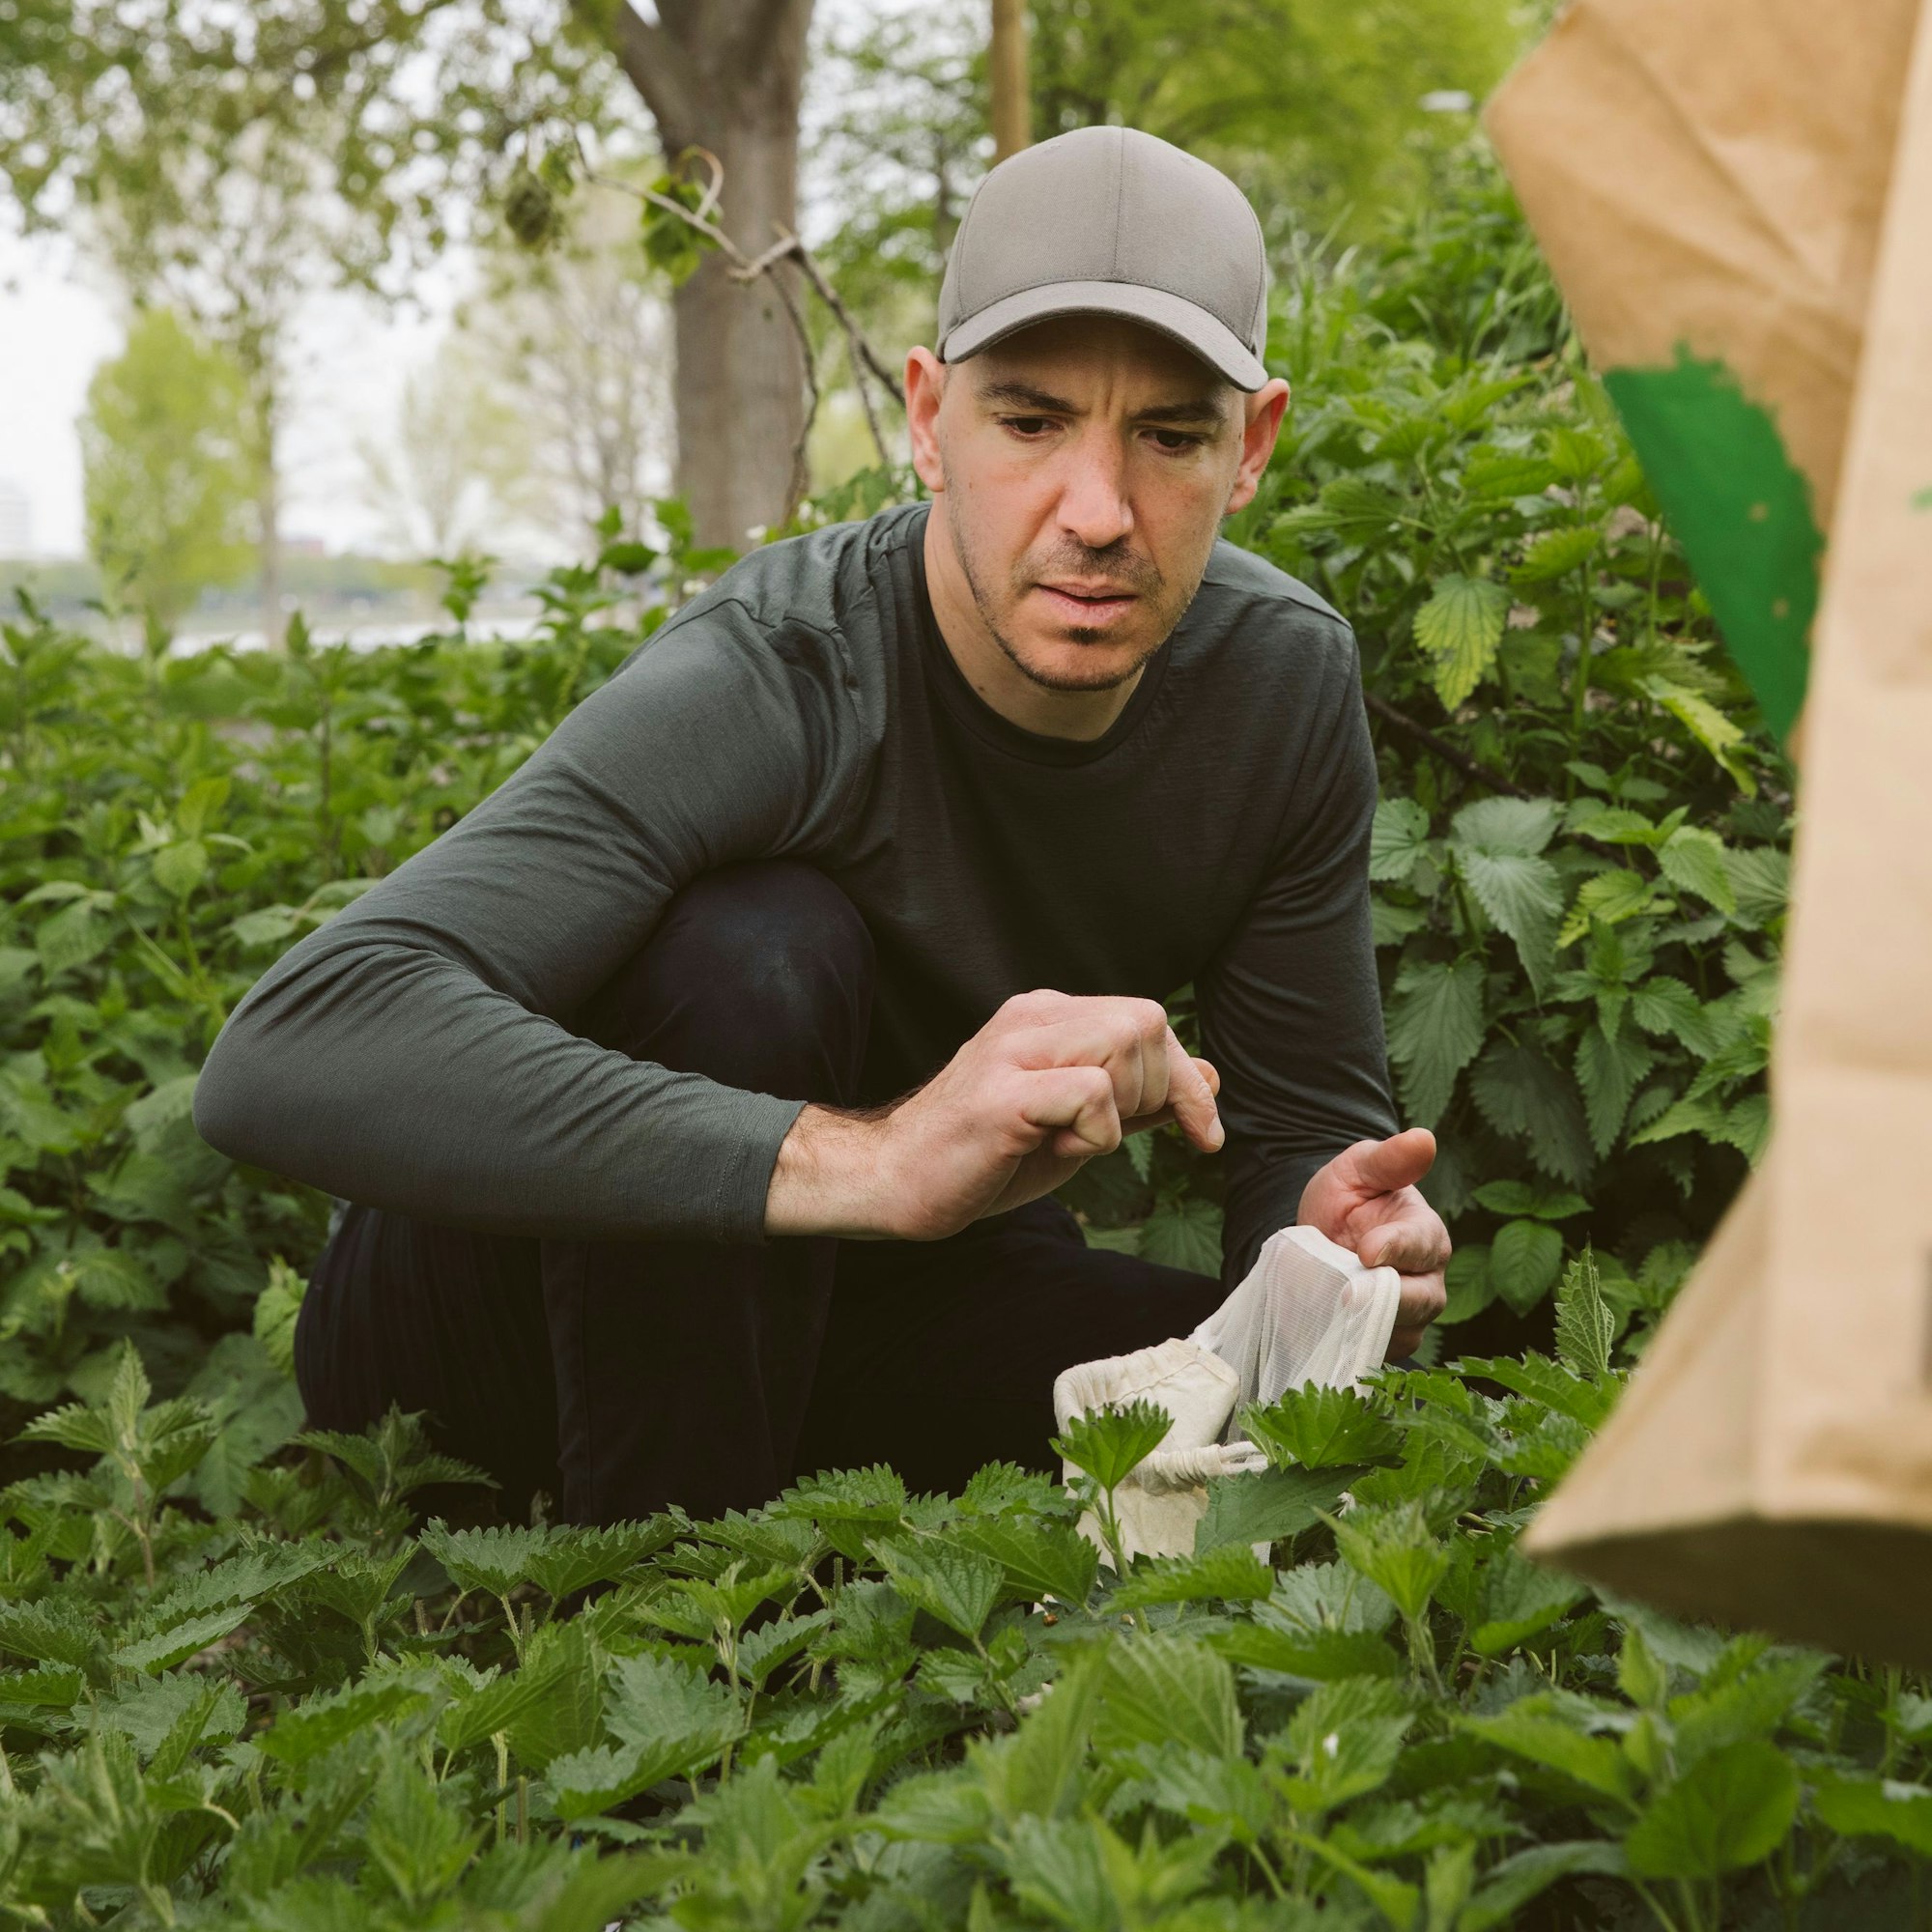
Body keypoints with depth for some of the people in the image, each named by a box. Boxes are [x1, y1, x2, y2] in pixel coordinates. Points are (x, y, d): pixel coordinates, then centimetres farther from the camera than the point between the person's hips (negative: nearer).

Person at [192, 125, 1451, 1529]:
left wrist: (1335, 1237, -28)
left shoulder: (1288, 681, -12)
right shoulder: (773, 680, -32)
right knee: (750, 945, -34)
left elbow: (1308, 1123, -2)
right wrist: (873, 1155, -55)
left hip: (904, 1289, 5)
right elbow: (286, 1056, -45)